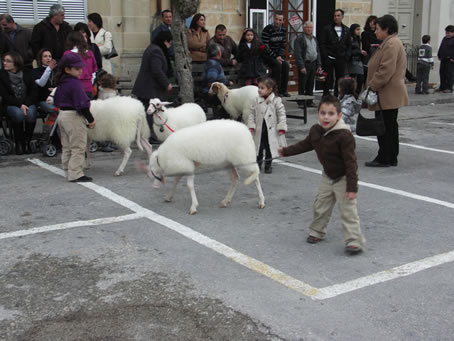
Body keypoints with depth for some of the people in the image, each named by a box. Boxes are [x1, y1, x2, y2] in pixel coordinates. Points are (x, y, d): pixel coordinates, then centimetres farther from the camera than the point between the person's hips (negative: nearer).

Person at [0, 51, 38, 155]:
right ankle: (18, 143, -16)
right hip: (11, 105, -1)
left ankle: (27, 141, -13)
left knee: (31, 113, -32)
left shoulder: (28, 73, 1)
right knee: (18, 114, -34)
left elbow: (34, 92, 2)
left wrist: (25, 104, -14)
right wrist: (20, 104, -20)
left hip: (28, 103, 1)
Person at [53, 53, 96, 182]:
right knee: (78, 147, -3)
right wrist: (91, 119, -13)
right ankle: (75, 174, -2)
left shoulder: (61, 83, 10)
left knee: (67, 147, 16)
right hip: (74, 117, -9)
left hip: (62, 114, 10)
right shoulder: (75, 83, -19)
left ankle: (69, 172, 24)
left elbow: (56, 101, 20)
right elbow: (82, 104, -21)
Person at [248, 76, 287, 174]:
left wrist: (281, 128, -12)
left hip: (271, 131, -2)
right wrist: (251, 126, -4)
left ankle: (268, 165, 20)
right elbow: (252, 114, 4)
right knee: (259, 148, 11)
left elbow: (281, 114, -7)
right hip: (259, 130, 2)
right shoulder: (257, 101, 0)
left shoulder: (276, 101, -9)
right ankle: (258, 164, 27)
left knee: (269, 149, 7)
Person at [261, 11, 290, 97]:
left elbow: (283, 45, 9)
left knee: (286, 65, -19)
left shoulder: (283, 30, 4)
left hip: (278, 55, 5)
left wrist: (279, 56, -8)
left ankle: (284, 90, -13)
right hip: (267, 55, -5)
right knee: (277, 64, -29)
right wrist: (275, 57, -20)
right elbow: (265, 46, -18)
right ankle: (277, 89, -23)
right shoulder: (267, 29, -15)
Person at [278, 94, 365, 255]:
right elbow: (305, 144, 15)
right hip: (327, 176, 7)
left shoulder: (344, 135, -29)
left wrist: (352, 186, -28)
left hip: (343, 178, -7)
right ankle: (317, 232, 36)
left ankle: (355, 241, -2)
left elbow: (350, 161, -27)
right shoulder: (315, 130, -7)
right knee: (320, 206, 17)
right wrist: (286, 151, 19)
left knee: (348, 211, -7)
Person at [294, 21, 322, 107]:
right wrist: (302, 66, -20)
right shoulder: (299, 39, -6)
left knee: (311, 84, 10)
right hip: (304, 64, -7)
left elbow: (318, 52, 20)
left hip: (313, 64, 7)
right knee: (302, 85, -2)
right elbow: (298, 54, -13)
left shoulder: (314, 39, 17)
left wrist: (319, 65, 12)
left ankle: (309, 101, 16)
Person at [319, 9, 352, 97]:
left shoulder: (346, 30, 11)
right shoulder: (327, 29, 0)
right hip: (329, 59, -3)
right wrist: (325, 56, -11)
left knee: (340, 79, 5)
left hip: (341, 60, 3)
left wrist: (346, 56, 0)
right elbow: (322, 44, -4)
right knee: (328, 79, -1)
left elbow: (349, 45, 13)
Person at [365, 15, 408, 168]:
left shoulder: (392, 43, -16)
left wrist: (373, 86, -17)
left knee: (385, 127, -5)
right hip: (390, 94, 11)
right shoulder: (390, 42, 19)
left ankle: (384, 159, 1)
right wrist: (373, 86, 19)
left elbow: (386, 70, -23)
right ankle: (391, 158, 20)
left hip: (388, 95, -11)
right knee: (390, 127, 14)